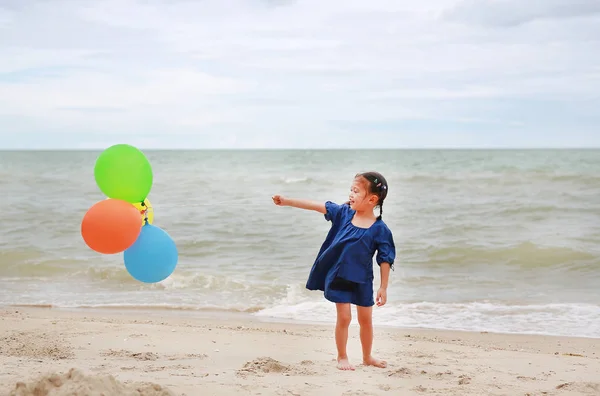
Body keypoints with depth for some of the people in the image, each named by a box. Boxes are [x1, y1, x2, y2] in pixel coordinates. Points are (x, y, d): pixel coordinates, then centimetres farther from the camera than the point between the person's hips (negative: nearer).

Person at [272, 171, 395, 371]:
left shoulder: (380, 229, -13)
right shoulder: (344, 213, -5)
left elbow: (385, 260, -9)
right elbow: (316, 206, -5)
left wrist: (383, 287, -8)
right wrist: (287, 201, -8)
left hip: (362, 280, -1)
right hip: (338, 276, 1)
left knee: (366, 319, 11)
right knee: (344, 317, 3)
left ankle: (367, 357, 30)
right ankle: (342, 357, 18)